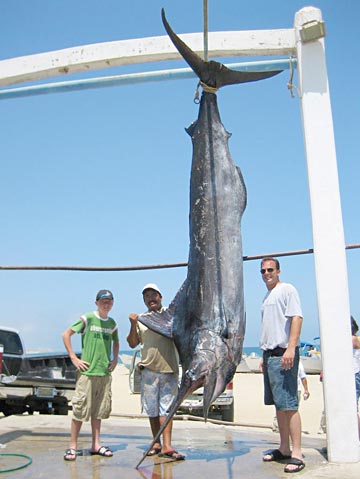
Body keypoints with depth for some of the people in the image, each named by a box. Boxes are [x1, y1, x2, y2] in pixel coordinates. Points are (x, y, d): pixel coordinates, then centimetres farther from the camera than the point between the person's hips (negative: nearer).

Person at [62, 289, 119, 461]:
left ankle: (96, 444, 20)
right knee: (80, 408, -3)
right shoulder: (87, 319, -5)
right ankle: (72, 446, 7)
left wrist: (115, 359, 14)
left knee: (99, 408, 11)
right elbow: (66, 334, -5)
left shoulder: (112, 323, 11)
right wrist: (74, 358, -9)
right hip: (87, 371, -5)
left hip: (105, 372, 5)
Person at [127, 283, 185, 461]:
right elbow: (132, 343, 10)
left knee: (166, 407, -3)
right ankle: (157, 443, 22)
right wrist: (133, 325, -5)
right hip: (149, 369, 2)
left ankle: (167, 446, -3)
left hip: (170, 368, -2)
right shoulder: (141, 319, 10)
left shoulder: (170, 314, 4)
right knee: (152, 408, 10)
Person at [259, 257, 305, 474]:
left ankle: (297, 454, -6)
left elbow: (297, 318, -16)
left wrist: (290, 348, -25)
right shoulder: (267, 297, 21)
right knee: (279, 405, 12)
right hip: (269, 355, 9)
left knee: (289, 405, -10)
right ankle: (284, 449, 20)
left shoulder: (287, 289, -4)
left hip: (283, 354, -9)